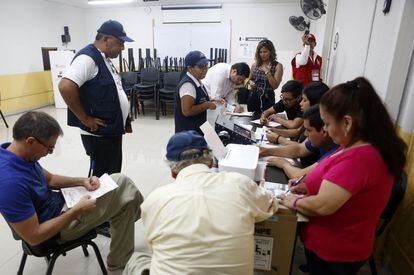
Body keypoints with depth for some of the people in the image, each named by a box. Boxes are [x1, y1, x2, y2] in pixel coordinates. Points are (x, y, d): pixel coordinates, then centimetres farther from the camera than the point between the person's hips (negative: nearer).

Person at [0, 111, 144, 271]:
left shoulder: (17, 153, -7)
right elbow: (34, 237, -28)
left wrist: (82, 181, -6)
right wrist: (76, 211, -22)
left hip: (55, 201, 8)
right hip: (56, 220, -8)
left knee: (121, 182, 5)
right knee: (125, 197, -5)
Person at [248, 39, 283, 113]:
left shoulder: (277, 66, -3)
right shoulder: (255, 65, 7)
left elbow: (275, 86, -10)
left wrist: (267, 72, -15)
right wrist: (251, 82, 0)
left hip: (267, 99, -3)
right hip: (253, 98, 3)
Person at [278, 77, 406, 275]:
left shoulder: (359, 159, -33)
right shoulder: (365, 146, -1)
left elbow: (322, 206, -34)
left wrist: (295, 202, -15)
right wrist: (312, 187, 0)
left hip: (333, 254, -8)